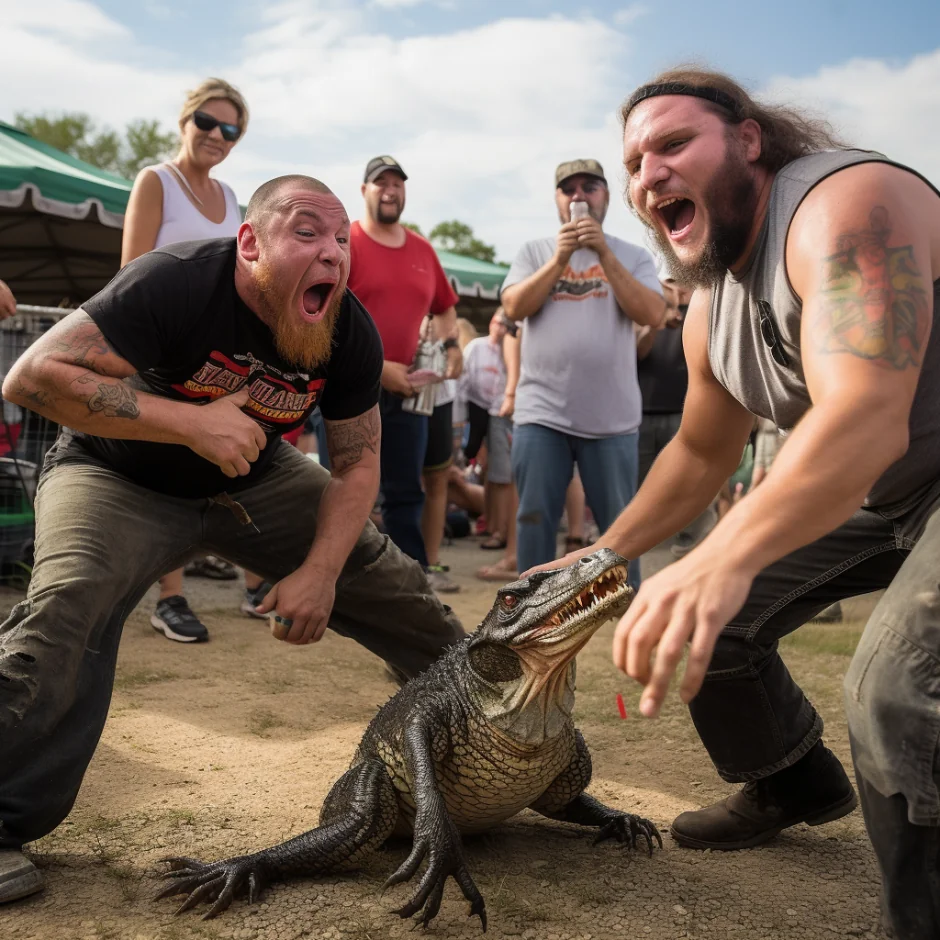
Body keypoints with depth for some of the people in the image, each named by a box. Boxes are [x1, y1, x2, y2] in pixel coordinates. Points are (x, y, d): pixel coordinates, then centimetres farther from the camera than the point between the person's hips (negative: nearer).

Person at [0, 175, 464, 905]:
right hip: (117, 474, -4)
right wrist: (193, 422, -41)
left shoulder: (350, 332, -15)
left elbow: (357, 463, -7)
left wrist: (320, 571, -21)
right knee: (69, 601, -32)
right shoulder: (176, 284, -30)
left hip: (254, 477, 5)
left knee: (390, 583, 0)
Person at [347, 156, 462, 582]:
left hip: (406, 390, 5)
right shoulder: (343, 244, -4)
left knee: (406, 493, 9)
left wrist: (449, 343, 4)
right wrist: (378, 367, -16)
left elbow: (445, 309, 25)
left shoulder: (422, 250, 13)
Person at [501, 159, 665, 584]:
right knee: (535, 519, 5)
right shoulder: (533, 251, 8)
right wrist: (559, 259, -12)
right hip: (541, 412, 1)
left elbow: (651, 314, -9)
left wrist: (605, 254, -13)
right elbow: (514, 308, -5)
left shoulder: (633, 256, 6)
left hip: (612, 417, 0)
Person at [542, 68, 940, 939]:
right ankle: (793, 785, 33)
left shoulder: (846, 203, -26)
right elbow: (700, 454, 16)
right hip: (867, 489, 9)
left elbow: (866, 415, -41)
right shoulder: (710, 310, 2)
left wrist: (722, 557, -53)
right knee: (702, 619, 8)